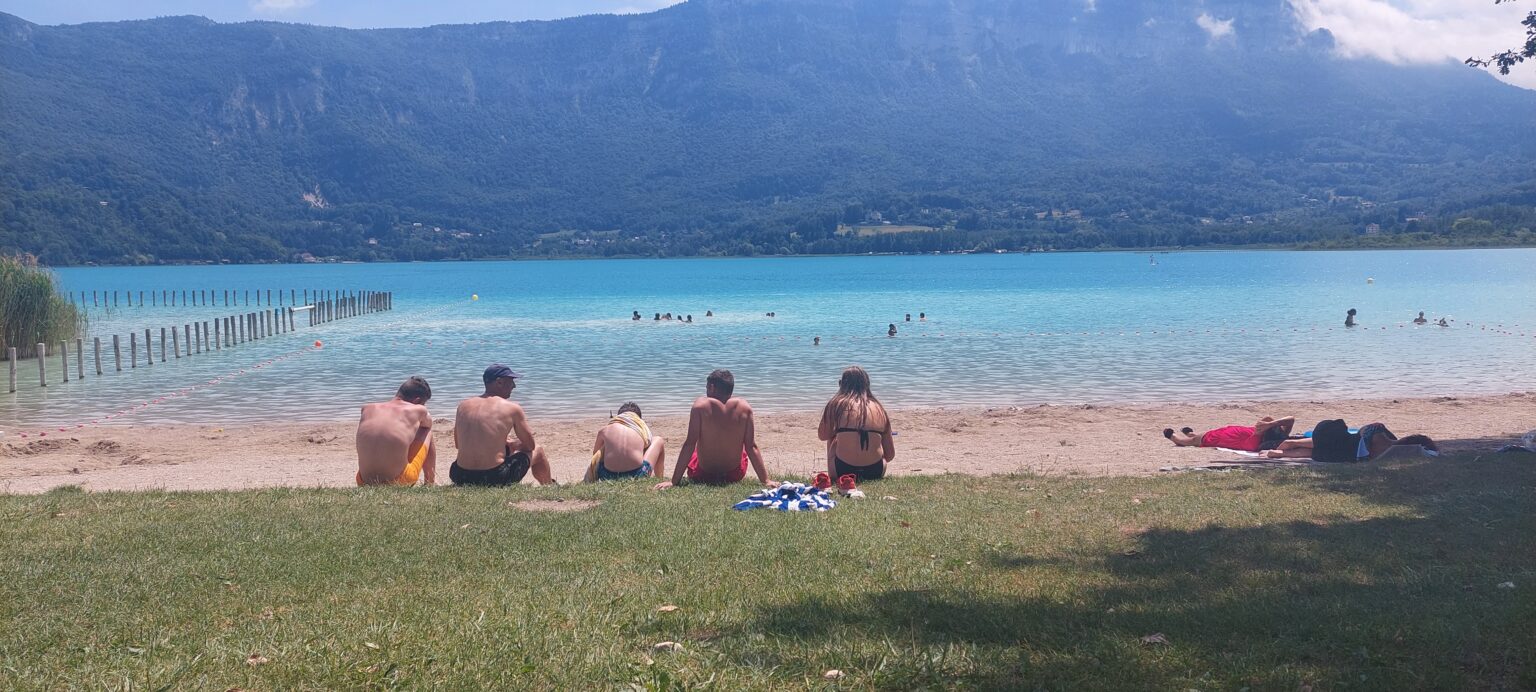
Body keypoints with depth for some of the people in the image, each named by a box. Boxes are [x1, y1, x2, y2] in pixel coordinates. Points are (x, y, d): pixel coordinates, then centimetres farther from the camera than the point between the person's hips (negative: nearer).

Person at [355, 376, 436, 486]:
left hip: (365, 484, 3)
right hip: (400, 484, -3)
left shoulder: (367, 410, 5)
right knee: (427, 431, 21)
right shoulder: (418, 411, -3)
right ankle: (431, 483, 32)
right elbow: (428, 423, 23)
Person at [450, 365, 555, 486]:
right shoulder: (512, 408, -3)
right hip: (496, 479, -4)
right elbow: (530, 445, 7)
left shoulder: (463, 406, 8)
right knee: (537, 451, 23)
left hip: (462, 479, 4)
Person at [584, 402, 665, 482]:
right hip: (637, 476, -2)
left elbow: (595, 455, 28)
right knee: (659, 440, 24)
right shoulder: (644, 429, 11)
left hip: (608, 477, 2)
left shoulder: (604, 430, 13)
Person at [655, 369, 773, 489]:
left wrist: (674, 481, -14)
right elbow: (752, 447, -10)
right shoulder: (743, 407, -10)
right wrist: (765, 480, -3)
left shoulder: (701, 404, -16)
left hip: (702, 475, -2)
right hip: (734, 475, 2)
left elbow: (689, 444, -17)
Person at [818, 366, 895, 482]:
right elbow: (890, 455, 13)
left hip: (843, 471, -3)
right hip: (875, 472, 3)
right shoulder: (879, 408, 11)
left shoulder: (837, 404, 1)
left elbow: (822, 436, 12)